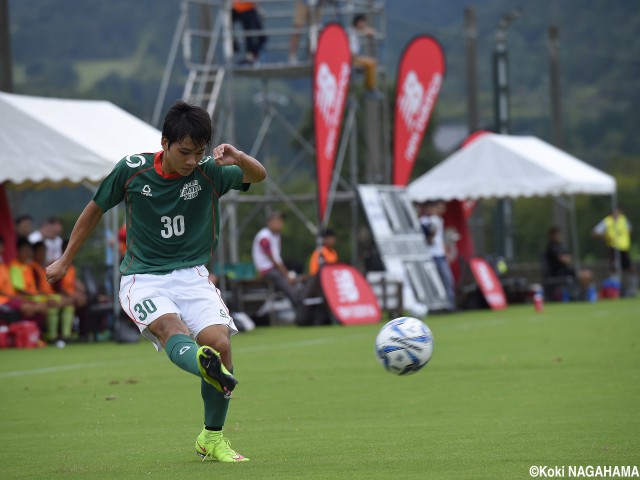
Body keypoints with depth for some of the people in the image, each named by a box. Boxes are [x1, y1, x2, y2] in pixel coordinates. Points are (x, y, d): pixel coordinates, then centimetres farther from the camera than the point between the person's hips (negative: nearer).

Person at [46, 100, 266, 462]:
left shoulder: (209, 172, -3)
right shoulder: (132, 170, -5)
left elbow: (258, 175, -14)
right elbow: (96, 209, 10)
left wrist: (239, 158, -37)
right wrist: (66, 261, 18)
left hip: (192, 275, 2)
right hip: (142, 279, -2)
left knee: (220, 342, -19)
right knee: (170, 326, -33)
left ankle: (212, 438, -1)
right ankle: (202, 363, -69)